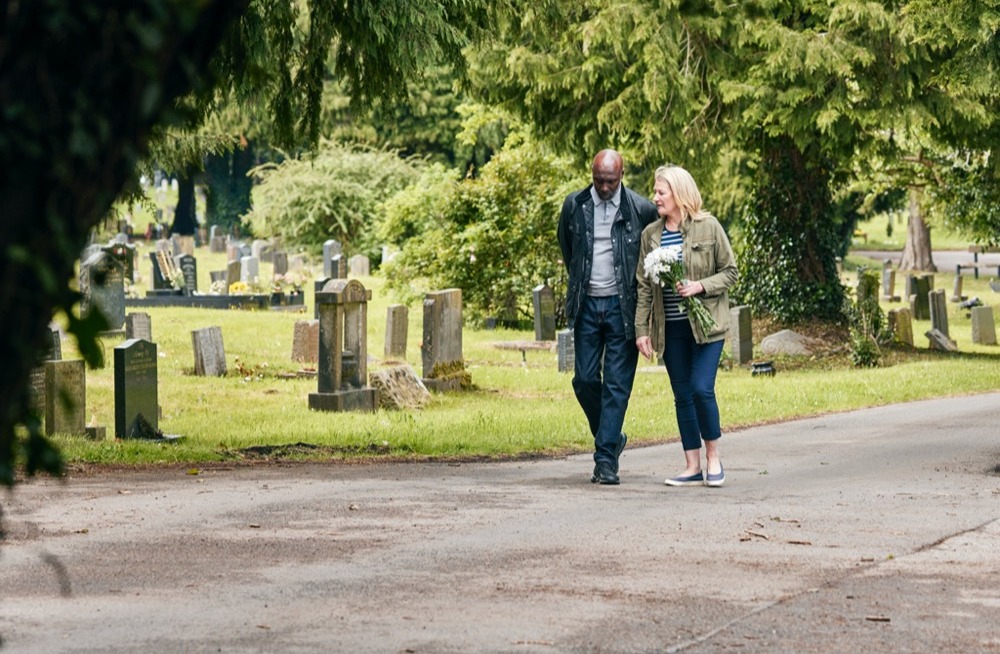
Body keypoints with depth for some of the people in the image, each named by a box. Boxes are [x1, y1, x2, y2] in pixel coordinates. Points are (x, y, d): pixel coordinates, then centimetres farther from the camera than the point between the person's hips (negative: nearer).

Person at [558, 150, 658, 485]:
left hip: (622, 305, -3)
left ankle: (606, 459, -3)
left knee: (617, 384, -4)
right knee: (585, 380, 2)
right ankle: (612, 438, 24)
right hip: (587, 305, 3)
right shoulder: (574, 205, 3)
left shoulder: (641, 209, -5)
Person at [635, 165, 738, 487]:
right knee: (682, 396, 6)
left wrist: (701, 286, -17)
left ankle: (713, 457, 4)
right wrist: (641, 330, 4)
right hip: (671, 328, 4)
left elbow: (730, 272, 0)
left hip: (705, 324, -4)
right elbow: (644, 286, 9)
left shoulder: (708, 227, -4)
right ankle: (693, 467, 11)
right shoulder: (651, 234, 7)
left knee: (701, 388, -14)